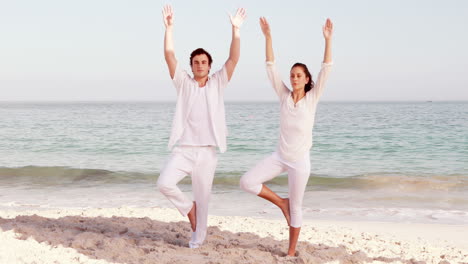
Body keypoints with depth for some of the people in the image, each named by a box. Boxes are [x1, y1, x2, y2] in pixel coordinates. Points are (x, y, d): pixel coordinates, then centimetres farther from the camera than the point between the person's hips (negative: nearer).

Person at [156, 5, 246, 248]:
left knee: (203, 197, 6)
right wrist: (169, 27, -14)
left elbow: (234, 58, -4)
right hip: (183, 148, 0)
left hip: (207, 151, 0)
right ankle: (187, 207, 10)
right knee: (164, 183, -18)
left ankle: (198, 238, 20)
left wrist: (236, 29, -13)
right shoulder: (183, 82, 6)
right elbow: (169, 55, -4)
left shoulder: (218, 83, 7)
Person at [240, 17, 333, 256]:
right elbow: (271, 67, -4)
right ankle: (281, 203, 9)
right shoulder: (284, 96, 1)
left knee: (296, 208, 4)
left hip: (299, 161, -3)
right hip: (279, 156, 3)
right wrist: (268, 37, -12)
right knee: (247, 182, -13)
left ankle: (291, 252, 19)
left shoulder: (312, 97, -4)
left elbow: (326, 69, -14)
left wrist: (328, 40, -24)